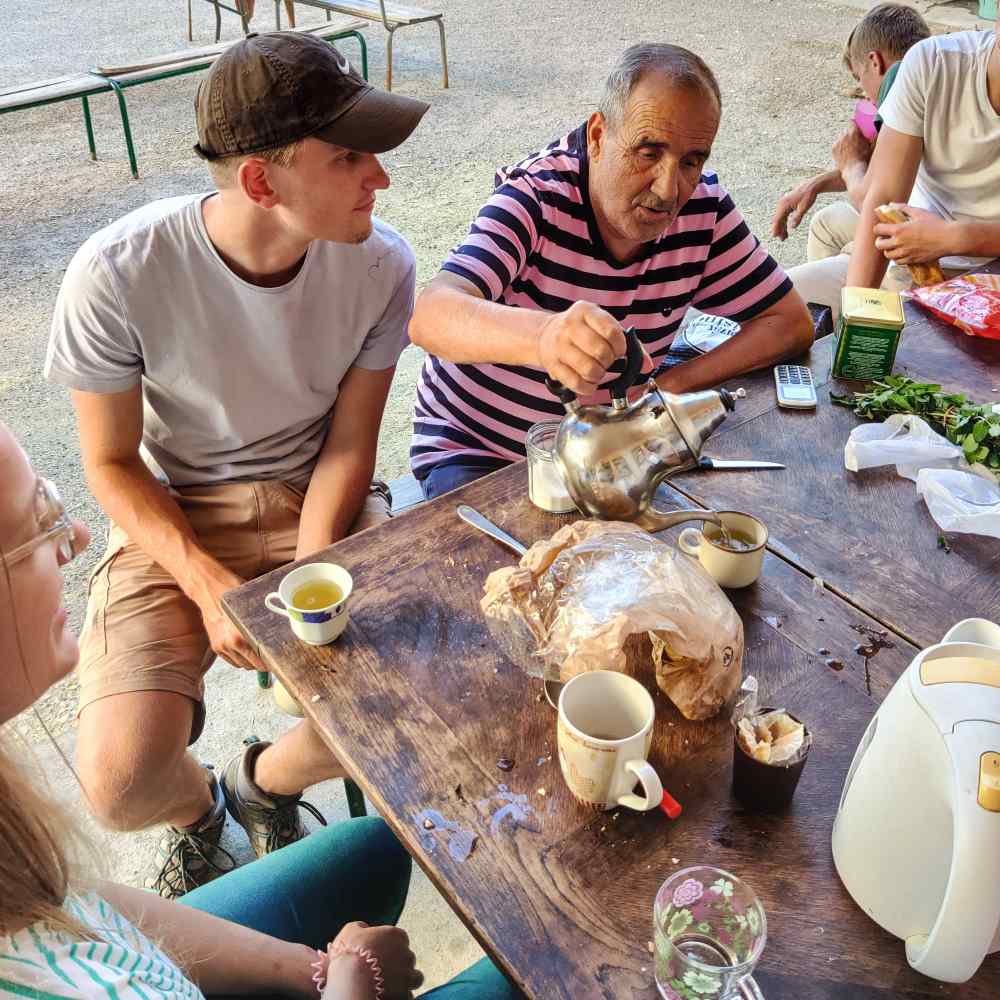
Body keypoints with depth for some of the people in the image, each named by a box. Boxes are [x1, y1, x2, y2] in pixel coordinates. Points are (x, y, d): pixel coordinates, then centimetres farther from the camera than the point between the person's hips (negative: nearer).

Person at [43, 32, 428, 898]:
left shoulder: (380, 264, -15)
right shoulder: (119, 273, -22)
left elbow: (348, 446, -6)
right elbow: (111, 464, -8)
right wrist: (207, 584, -20)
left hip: (317, 503, 2)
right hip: (171, 520, -1)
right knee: (122, 786, -19)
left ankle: (264, 784, 16)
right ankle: (196, 811, 24)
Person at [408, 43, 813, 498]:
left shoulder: (703, 210, -8)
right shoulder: (535, 197, -22)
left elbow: (791, 323, -2)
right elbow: (431, 317, -39)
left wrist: (671, 384, -17)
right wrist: (542, 335, -62)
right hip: (475, 451, -4)